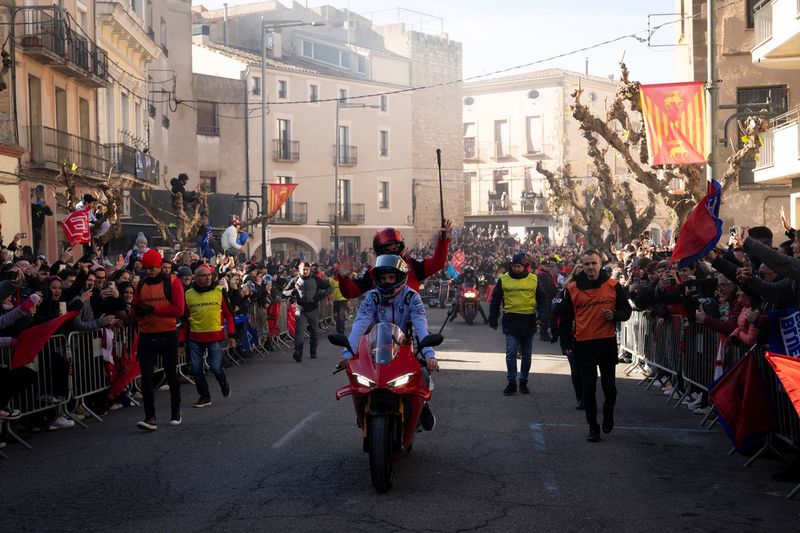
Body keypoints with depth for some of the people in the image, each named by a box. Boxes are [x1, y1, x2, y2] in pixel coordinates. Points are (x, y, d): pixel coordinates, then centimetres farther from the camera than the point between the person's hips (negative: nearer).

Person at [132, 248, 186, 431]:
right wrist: (138, 310, -13)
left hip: (168, 335, -3)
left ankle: (175, 412, 30)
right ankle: (150, 417, -5)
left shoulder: (172, 282, -6)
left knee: (171, 375, 12)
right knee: (146, 377, -7)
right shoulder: (141, 285, 7)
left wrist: (153, 309, -19)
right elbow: (135, 311, 12)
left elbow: (179, 309, -15)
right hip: (146, 336, 3)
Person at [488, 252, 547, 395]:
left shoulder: (534, 280, 2)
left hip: (529, 321, 1)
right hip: (510, 321, -1)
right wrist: (493, 319, 4)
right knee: (511, 353, -9)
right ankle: (511, 383, 0)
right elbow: (495, 301, 7)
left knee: (526, 355, 10)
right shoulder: (504, 280, 0)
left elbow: (541, 300, 9)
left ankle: (523, 382, 21)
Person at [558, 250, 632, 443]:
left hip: (607, 342, 0)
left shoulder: (613, 286, 0)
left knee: (609, 387, 7)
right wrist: (566, 344, 2)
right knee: (588, 389, 3)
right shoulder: (572, 289, 1)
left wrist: (614, 315, -14)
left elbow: (626, 310, 8)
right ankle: (593, 427, 13)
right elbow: (565, 318, 8)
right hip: (583, 344, 0)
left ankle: (608, 413, 36)